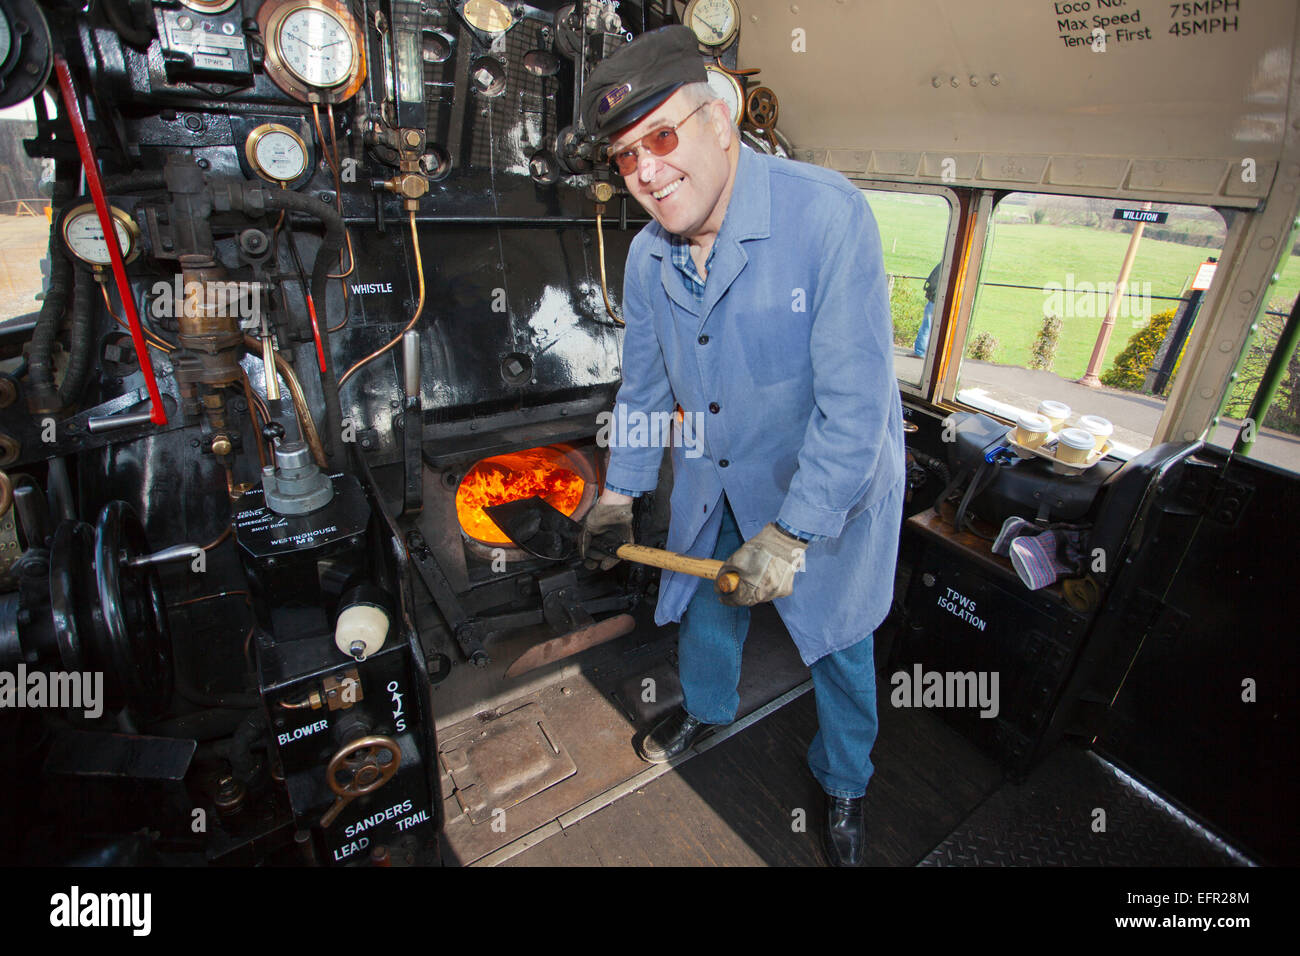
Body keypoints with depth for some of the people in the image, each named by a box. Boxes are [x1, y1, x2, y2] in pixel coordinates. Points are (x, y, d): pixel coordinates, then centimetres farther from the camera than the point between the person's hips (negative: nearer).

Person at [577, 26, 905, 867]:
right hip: (715, 478, 5)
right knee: (704, 604, 23)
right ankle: (708, 708, 57)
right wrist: (619, 495, 5)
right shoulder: (647, 258, -7)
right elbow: (645, 385, 5)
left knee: (838, 644, 14)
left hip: (830, 484, -4)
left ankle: (844, 782, 44)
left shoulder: (826, 214, -27)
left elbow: (855, 401, -30)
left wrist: (790, 532, -27)